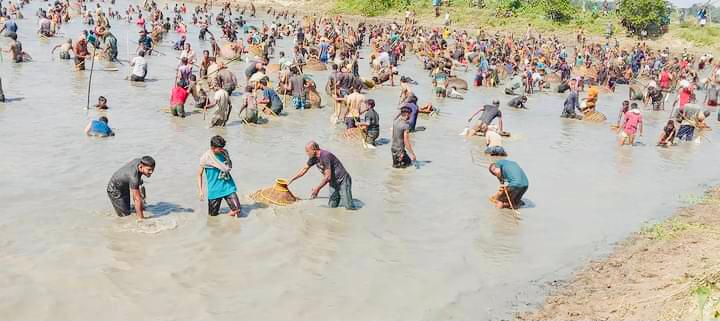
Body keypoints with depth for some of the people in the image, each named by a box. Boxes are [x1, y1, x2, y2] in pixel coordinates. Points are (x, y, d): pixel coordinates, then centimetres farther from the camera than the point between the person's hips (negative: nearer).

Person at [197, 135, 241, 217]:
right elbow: (199, 174, -5)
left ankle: (233, 211, 23)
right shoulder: (205, 158, -13)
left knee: (237, 209, -10)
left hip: (228, 186, 3)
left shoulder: (225, 153, -1)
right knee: (213, 214, 7)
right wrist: (200, 191, -8)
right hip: (215, 189, -2)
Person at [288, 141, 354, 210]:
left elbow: (328, 177, -26)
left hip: (343, 181, -8)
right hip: (333, 183, 8)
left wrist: (317, 189, -20)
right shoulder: (313, 157, -1)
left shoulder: (325, 156, -27)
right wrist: (291, 180, 14)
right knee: (332, 205, -1)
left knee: (349, 207, -14)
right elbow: (304, 169, 13)